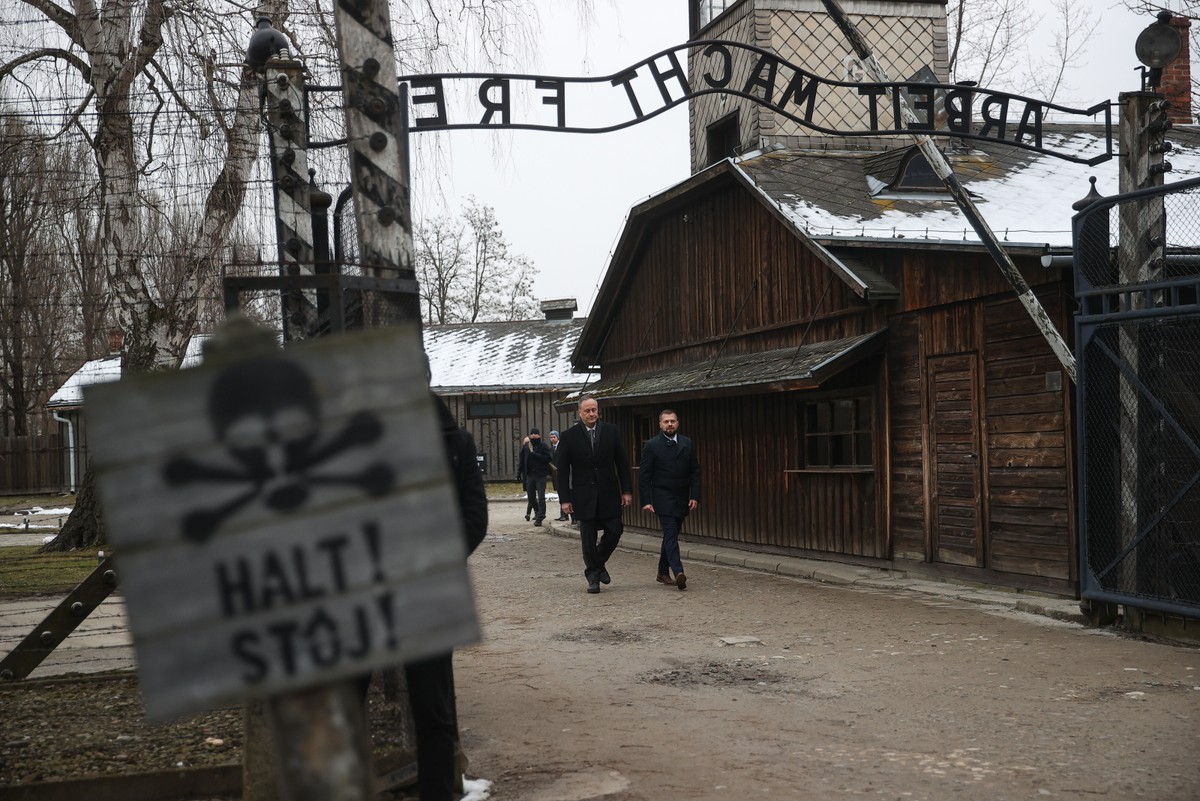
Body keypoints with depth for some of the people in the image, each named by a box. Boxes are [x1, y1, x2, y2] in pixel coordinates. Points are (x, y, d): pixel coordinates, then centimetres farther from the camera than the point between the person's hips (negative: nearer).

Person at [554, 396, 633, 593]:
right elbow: (562, 470, -1)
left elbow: (622, 463, 6)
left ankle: (598, 563, 25)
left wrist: (626, 490, 1)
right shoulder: (569, 436, -2)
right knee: (588, 538, 3)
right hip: (584, 494, -2)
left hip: (609, 493, 2)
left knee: (615, 530, 0)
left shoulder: (611, 432, 3)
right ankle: (593, 576, 15)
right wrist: (565, 499, -6)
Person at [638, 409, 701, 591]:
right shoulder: (652, 446, -4)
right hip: (663, 499, -5)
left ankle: (663, 573, 22)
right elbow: (644, 476, -4)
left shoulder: (687, 444, 8)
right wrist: (646, 501, -11)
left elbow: (695, 472, 8)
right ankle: (678, 572, -25)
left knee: (671, 535, 12)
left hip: (682, 499, 5)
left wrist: (695, 496, -1)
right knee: (671, 535, -15)